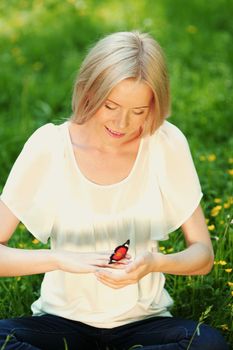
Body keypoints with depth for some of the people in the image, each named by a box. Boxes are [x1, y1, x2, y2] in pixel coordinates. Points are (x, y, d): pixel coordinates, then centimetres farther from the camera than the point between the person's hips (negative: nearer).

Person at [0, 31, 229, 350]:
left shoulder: (167, 143, -8)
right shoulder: (48, 146, -11)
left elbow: (203, 254, -2)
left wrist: (155, 263, -23)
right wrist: (59, 259, -28)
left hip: (143, 320, 2)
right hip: (64, 319, -1)